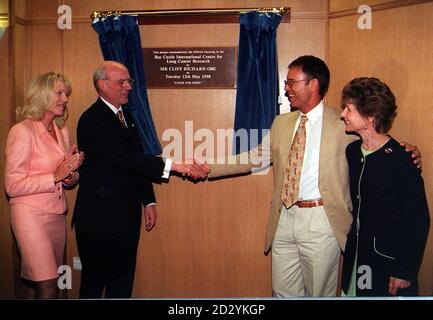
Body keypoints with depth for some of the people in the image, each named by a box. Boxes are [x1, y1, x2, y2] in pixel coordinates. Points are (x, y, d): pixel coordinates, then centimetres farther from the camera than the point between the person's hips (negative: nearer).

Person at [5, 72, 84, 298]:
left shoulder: (62, 131, 12)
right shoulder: (22, 131, -10)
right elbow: (13, 186, -13)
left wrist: (71, 176, -3)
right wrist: (54, 176, -16)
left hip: (58, 214, 7)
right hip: (31, 214, -7)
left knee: (48, 286, 10)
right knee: (48, 288, -8)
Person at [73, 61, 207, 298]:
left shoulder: (126, 114, 12)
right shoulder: (92, 120, -15)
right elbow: (125, 159, -26)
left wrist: (148, 201, 11)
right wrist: (174, 166, -30)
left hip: (127, 217, 8)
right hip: (99, 219, -8)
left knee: (122, 283, 16)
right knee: (94, 283, 7)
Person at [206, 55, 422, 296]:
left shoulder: (343, 124, -7)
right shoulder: (281, 123, 9)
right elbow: (255, 158, 12)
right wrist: (208, 169, 7)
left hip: (321, 222, -4)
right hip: (284, 220, 5)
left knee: (320, 293, 12)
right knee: (284, 293, 17)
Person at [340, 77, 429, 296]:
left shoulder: (401, 160, -18)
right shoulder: (352, 151, 2)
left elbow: (418, 221, -14)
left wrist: (406, 272, -13)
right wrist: (350, 241, 13)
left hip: (389, 261, -6)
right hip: (355, 255, 6)